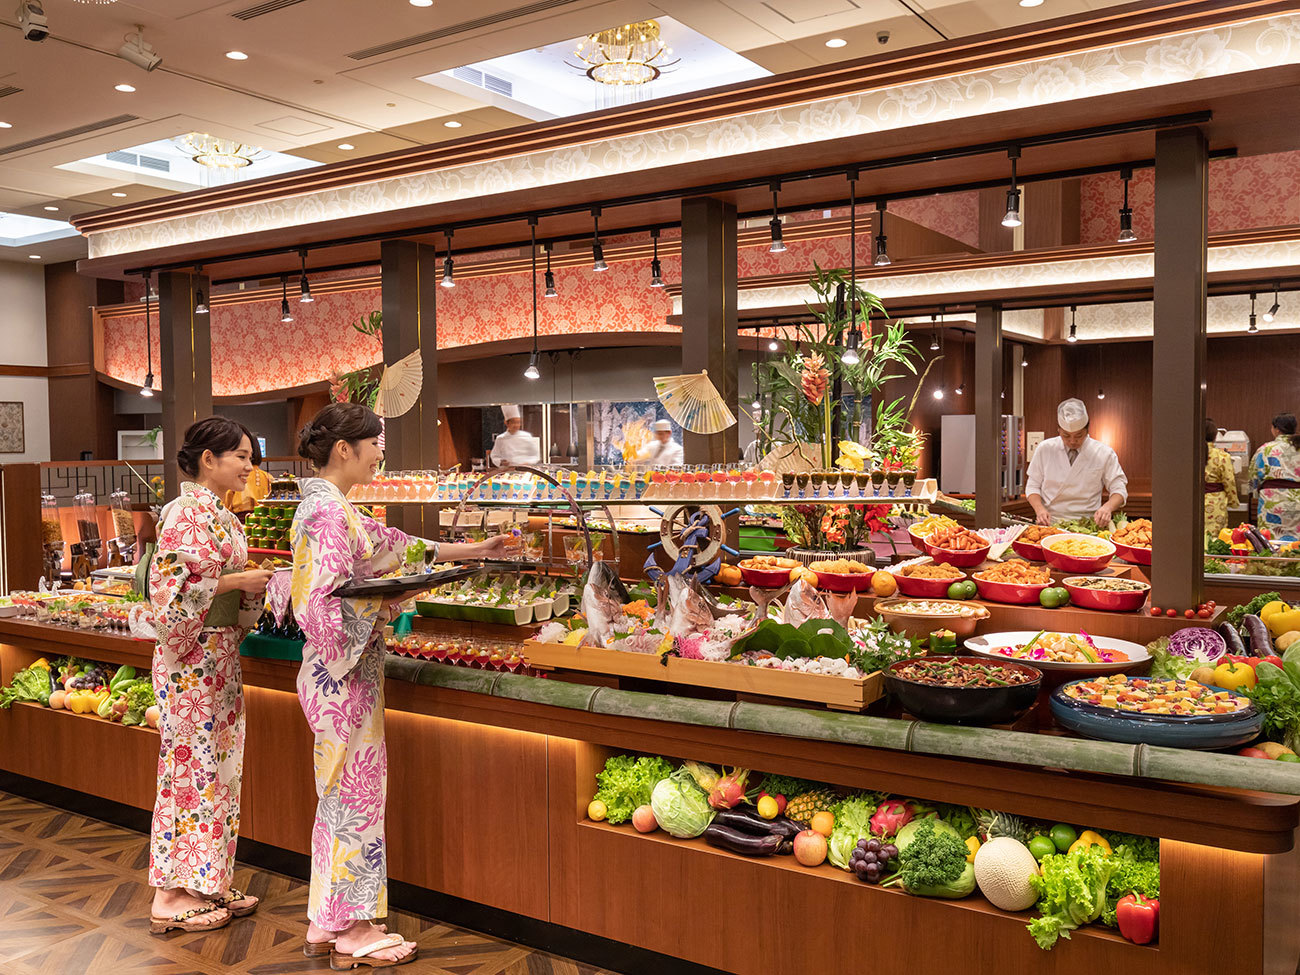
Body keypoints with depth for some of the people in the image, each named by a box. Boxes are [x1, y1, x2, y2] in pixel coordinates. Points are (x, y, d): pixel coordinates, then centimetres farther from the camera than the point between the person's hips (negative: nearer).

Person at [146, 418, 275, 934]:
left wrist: (254, 584, 4)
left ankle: (207, 883, 21)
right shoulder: (187, 513, -15)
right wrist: (240, 581, -18)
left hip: (219, 655, 9)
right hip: (191, 659, -9)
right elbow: (173, 587, -22)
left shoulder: (220, 514, 13)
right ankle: (172, 896, 8)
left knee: (217, 766, 12)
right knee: (191, 767, -2)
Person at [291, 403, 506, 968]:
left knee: (343, 791, 15)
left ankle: (329, 922, 24)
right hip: (342, 669, -10)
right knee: (354, 790, -1)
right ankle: (352, 931, 12)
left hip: (347, 668, 10)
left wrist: (477, 550, 23)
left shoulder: (333, 507, 14)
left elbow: (392, 544, 20)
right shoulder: (327, 511, -17)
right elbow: (323, 599, -24)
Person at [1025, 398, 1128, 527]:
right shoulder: (1044, 449, 6)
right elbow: (1032, 486, 10)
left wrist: (1108, 507, -17)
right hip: (1050, 522, 1)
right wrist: (1039, 508, -10)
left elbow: (1119, 490, 5)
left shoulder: (1104, 453, 4)